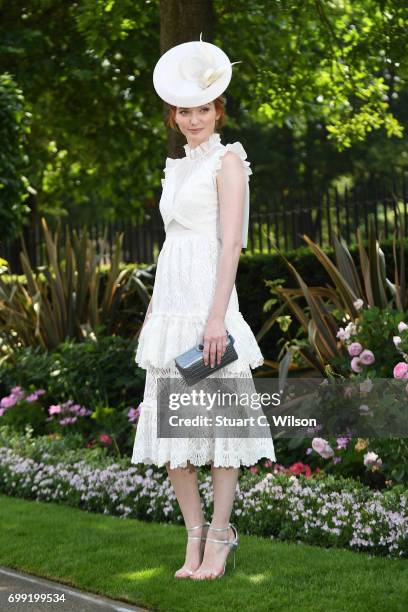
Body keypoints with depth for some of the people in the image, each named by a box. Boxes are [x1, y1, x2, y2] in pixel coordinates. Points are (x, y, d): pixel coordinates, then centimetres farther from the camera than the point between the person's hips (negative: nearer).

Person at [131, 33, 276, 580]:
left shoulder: (228, 160, -2)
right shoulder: (177, 168, 20)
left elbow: (231, 242, -12)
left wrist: (217, 314, -21)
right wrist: (152, 310, 18)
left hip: (207, 299, -8)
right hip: (170, 301, 8)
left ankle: (219, 538, 3)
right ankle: (195, 537, 13)